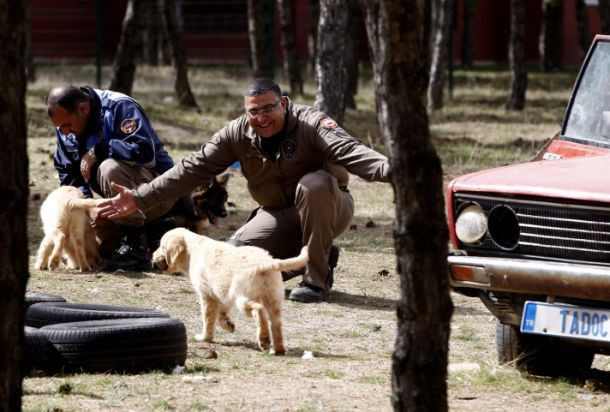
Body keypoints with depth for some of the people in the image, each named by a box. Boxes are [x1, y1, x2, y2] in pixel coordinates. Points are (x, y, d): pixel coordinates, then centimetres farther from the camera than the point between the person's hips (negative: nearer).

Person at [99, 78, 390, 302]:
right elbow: (193, 168, -8)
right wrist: (139, 198, -14)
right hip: (278, 216, 4)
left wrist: (390, 170, -59)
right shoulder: (237, 134, -8)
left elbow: (349, 150, -38)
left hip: (328, 210, -4)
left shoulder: (311, 123, -22)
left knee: (314, 183, -37)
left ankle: (317, 278, -23)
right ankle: (304, 258, 6)